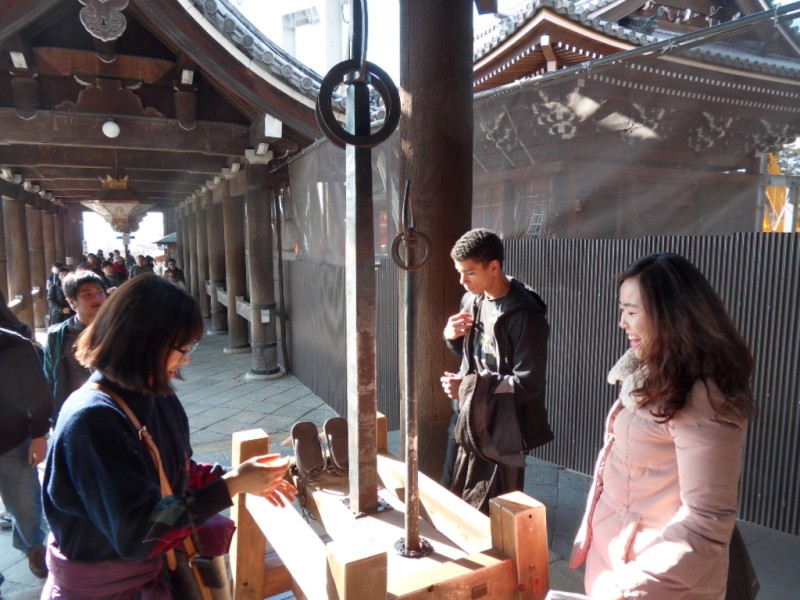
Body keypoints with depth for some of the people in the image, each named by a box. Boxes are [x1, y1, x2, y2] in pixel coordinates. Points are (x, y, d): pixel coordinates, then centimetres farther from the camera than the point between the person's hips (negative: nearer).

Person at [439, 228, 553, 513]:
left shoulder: (524, 315, -21)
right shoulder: (472, 300, 3)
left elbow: (528, 384, -21)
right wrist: (452, 336, -5)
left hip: (500, 431, -7)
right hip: (467, 421, 8)